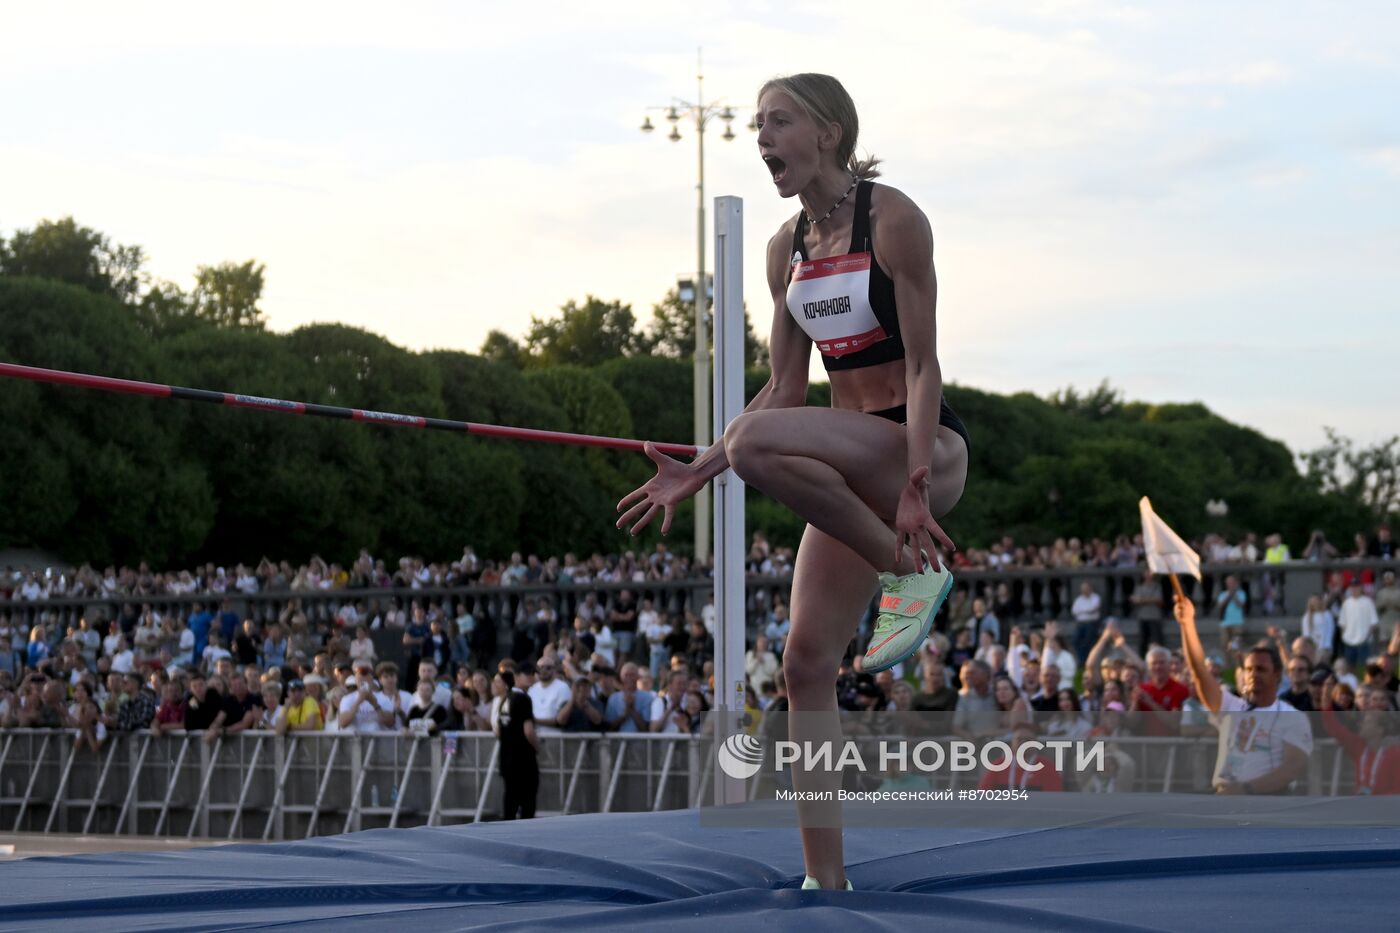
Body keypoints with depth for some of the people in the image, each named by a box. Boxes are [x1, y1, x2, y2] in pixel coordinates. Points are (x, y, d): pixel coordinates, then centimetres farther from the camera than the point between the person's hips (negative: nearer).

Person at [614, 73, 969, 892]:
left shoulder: (892, 219, -10)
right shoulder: (788, 247, 10)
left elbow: (924, 366, -14)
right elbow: (785, 391, 14)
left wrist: (914, 485, -24)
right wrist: (698, 476, 6)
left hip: (926, 447, -7)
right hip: (853, 459, 7)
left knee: (757, 443, -33)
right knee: (808, 660, -1)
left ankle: (911, 568, -15)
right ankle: (825, 880, 4)